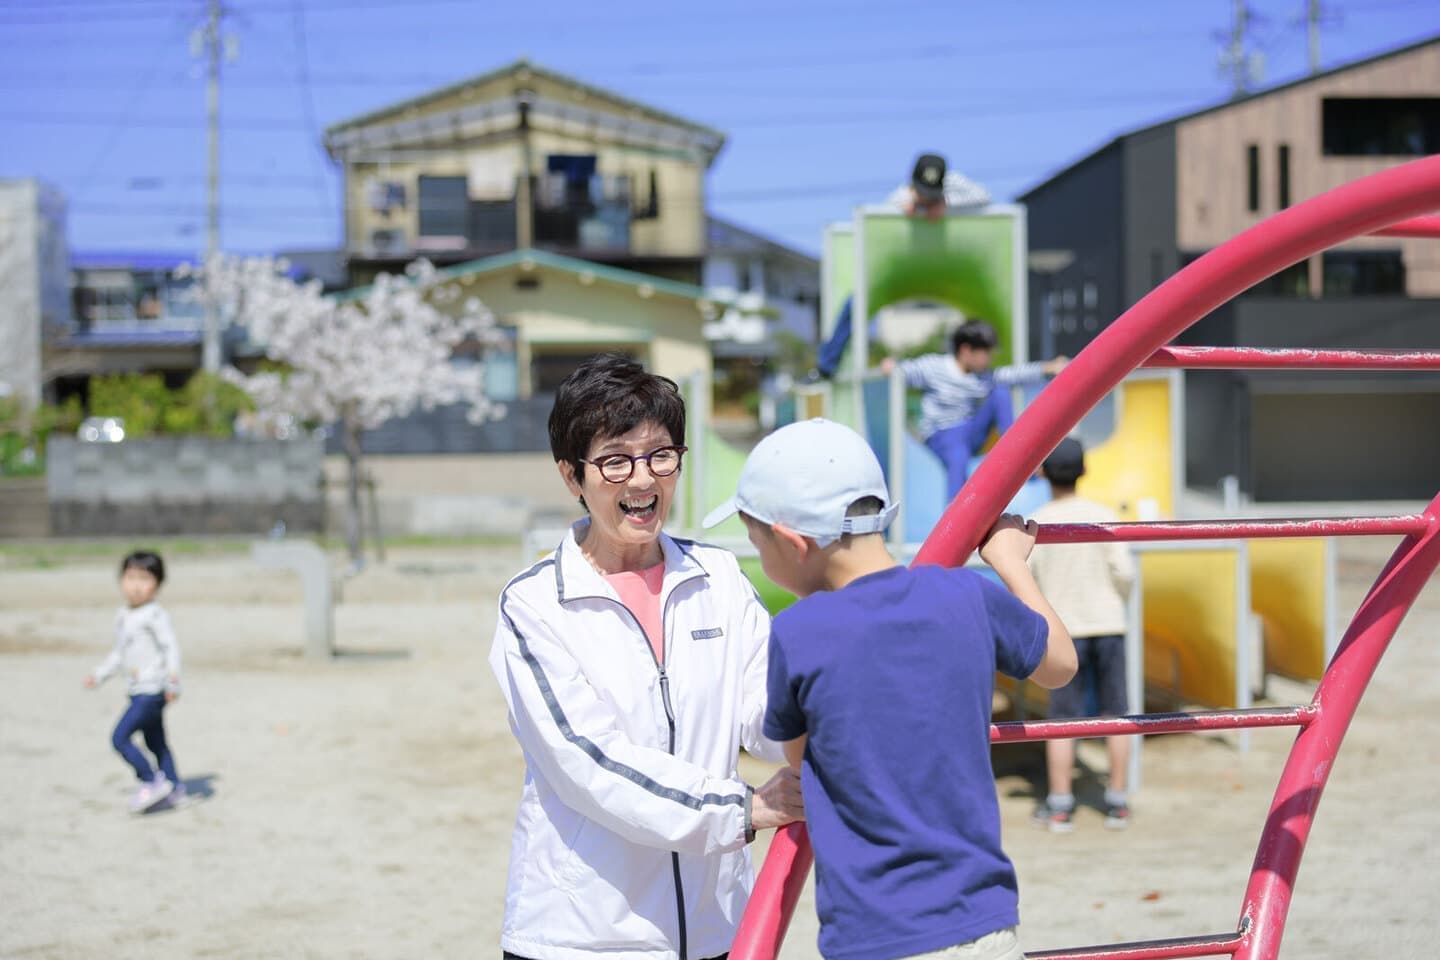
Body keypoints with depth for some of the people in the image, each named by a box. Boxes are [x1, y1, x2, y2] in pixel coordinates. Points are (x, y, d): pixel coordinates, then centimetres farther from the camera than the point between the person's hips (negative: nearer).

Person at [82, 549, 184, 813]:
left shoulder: (155, 615, -14)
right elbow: (120, 653, 24)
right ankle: (174, 789, 26)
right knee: (155, 742, 16)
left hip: (152, 691, -9)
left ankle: (152, 781, -5)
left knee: (120, 737, -13)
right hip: (139, 691, 9)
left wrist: (172, 678, -27)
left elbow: (171, 646, -19)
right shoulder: (123, 617, 13)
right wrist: (99, 675, 21)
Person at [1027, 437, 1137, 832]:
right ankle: (1117, 803, 11)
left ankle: (1059, 805, 5)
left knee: (1062, 718, 4)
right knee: (1114, 714, 7)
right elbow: (1124, 572, -7)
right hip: (1108, 624, 1)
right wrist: (1117, 602, 13)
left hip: (1064, 628, -1)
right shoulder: (1103, 516, -4)